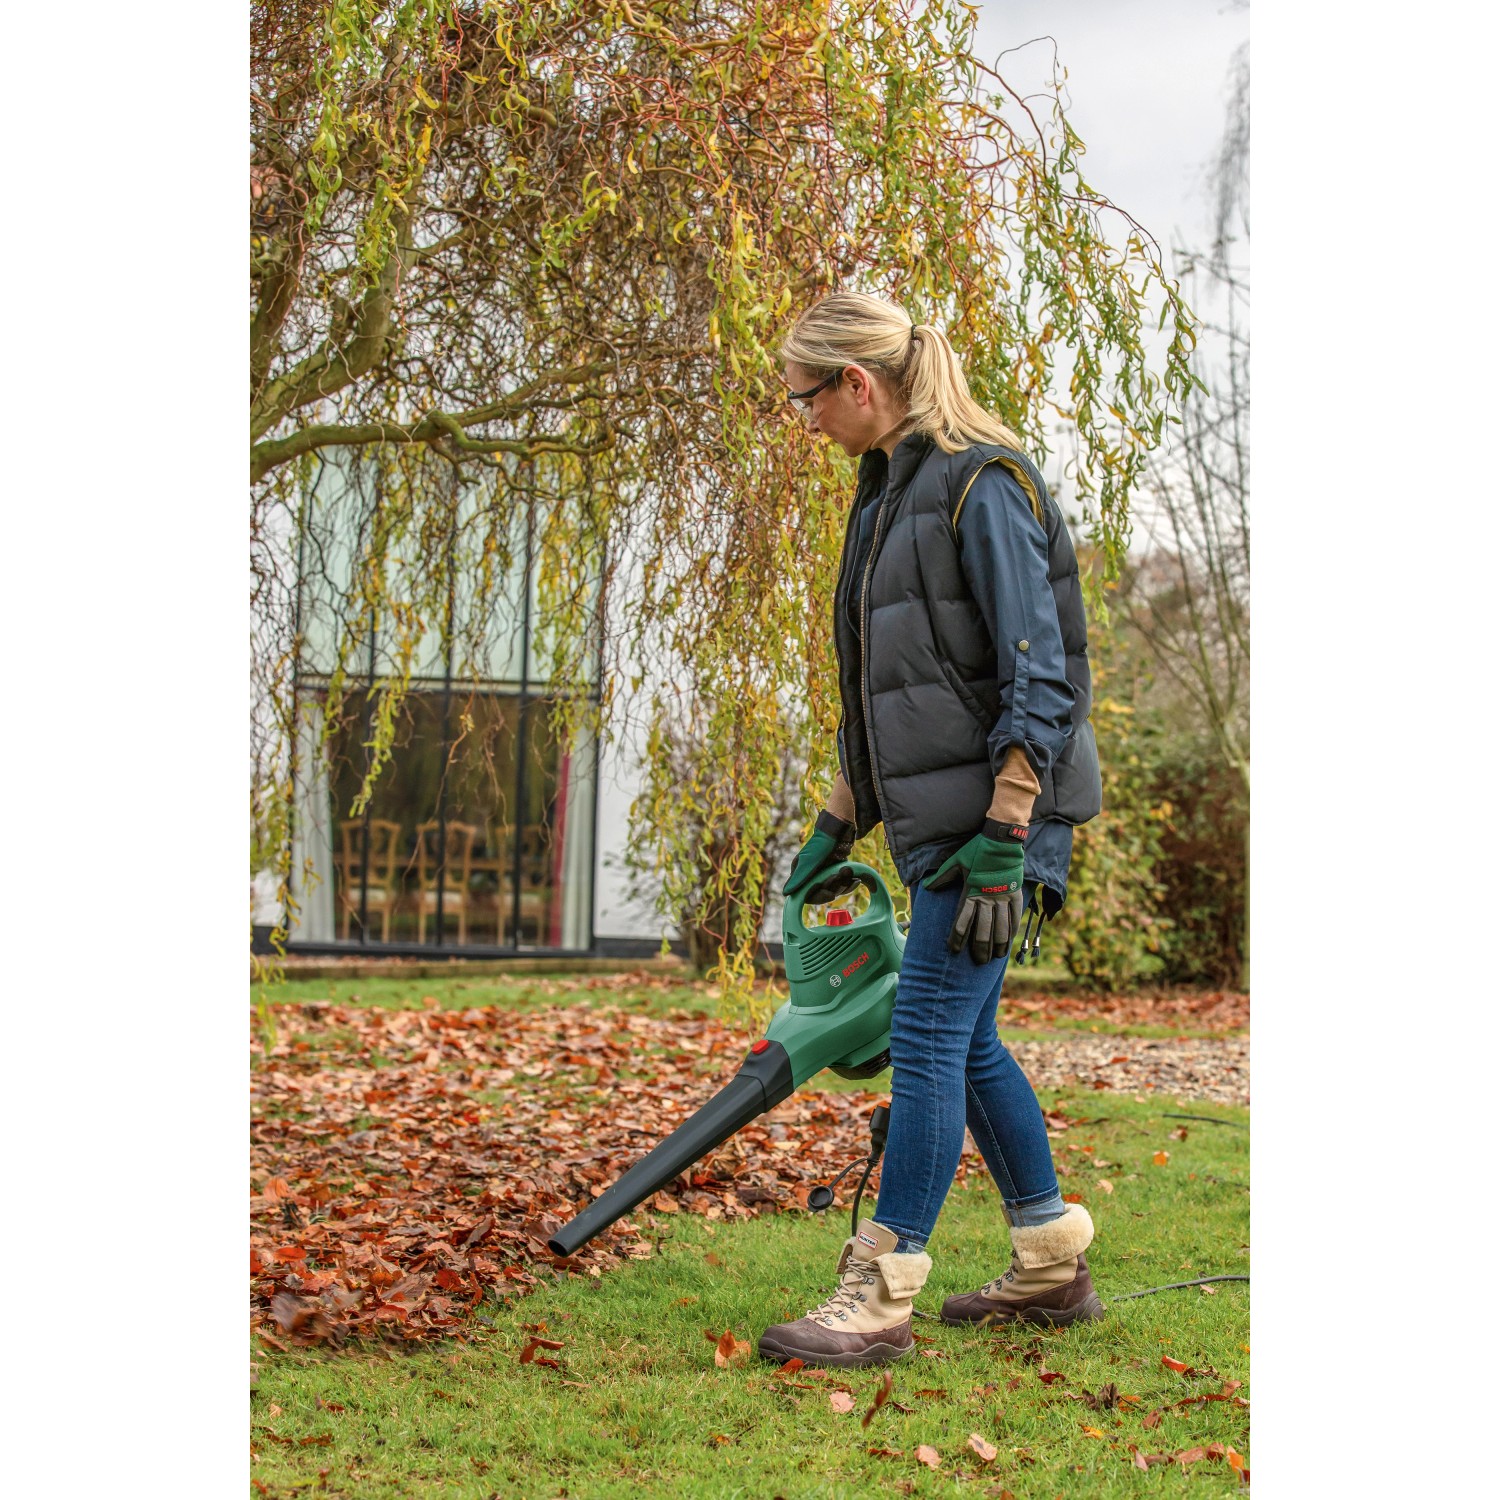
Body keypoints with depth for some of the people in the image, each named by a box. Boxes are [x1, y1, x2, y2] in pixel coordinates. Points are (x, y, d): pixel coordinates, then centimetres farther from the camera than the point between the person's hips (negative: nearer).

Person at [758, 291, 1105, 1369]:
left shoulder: (985, 484, -13)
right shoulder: (889, 493, 16)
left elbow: (1038, 676, -18)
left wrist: (1002, 845, -22)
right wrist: (840, 825, 20)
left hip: (1000, 809, -10)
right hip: (935, 816, 10)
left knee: (928, 1038, -10)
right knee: (966, 1041, 14)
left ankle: (879, 1299, -6)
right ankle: (1054, 1265, 25)